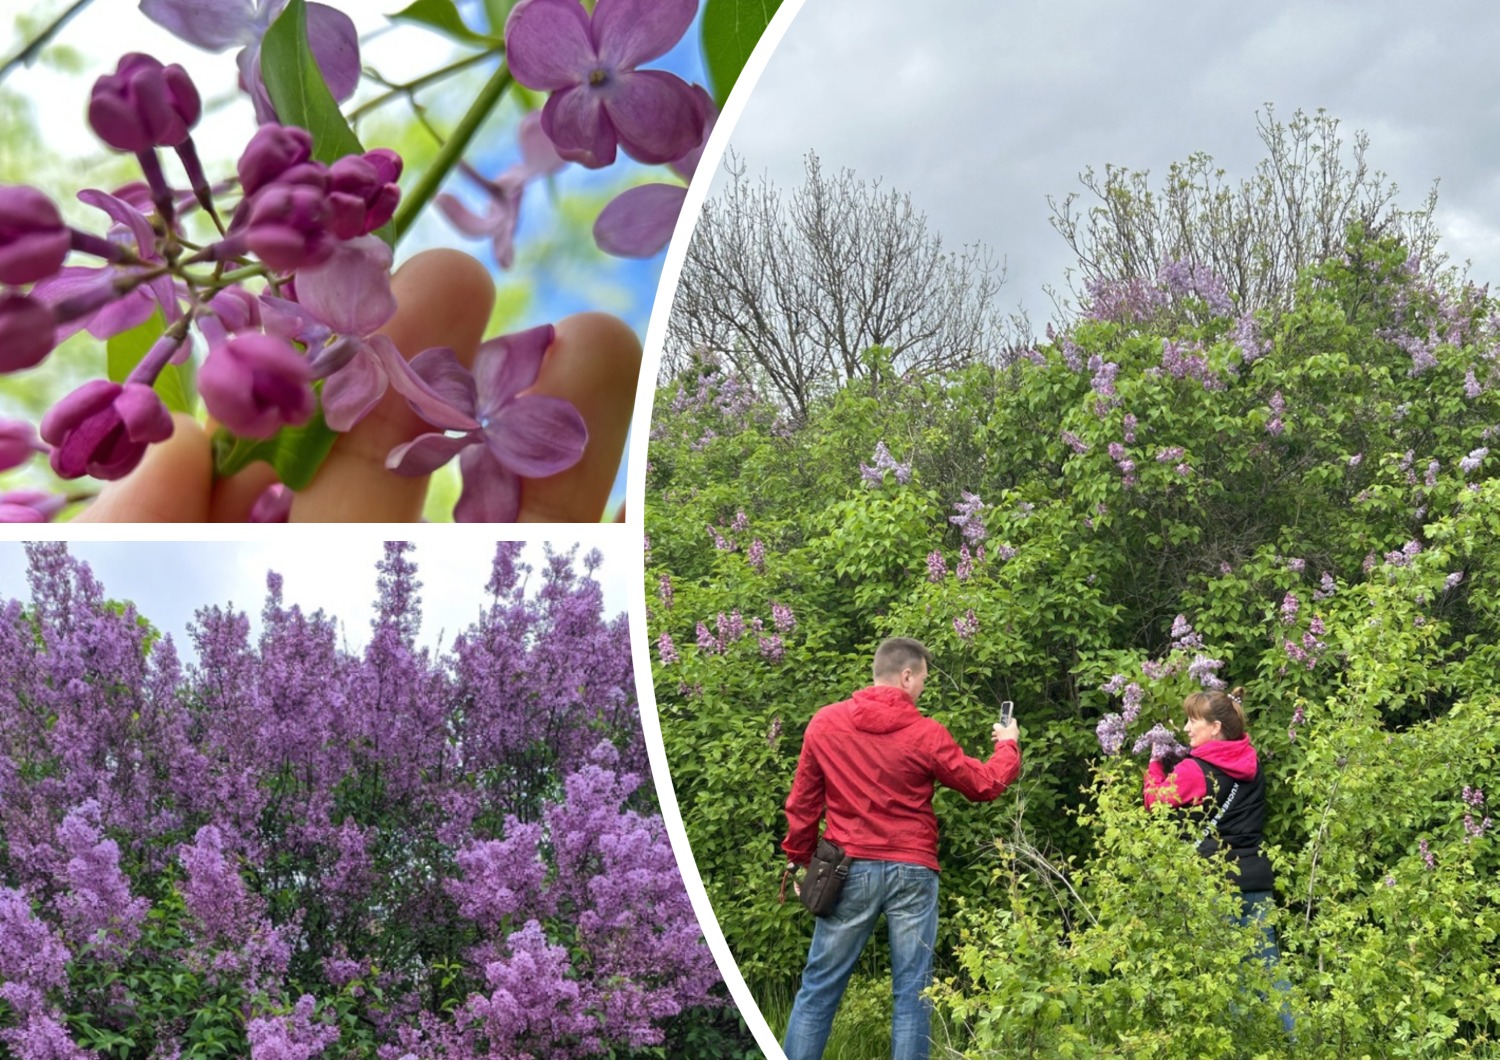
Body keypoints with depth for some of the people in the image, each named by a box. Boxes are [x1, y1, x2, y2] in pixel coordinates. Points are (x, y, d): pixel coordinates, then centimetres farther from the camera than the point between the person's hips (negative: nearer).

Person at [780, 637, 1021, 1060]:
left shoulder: (824, 723, 0)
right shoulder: (927, 733, -6)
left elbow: (802, 803, 5)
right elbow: (984, 786, 6)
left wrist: (800, 861, 17)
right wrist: (1008, 745, 24)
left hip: (850, 868, 2)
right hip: (912, 871, -2)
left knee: (819, 986, 8)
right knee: (912, 992, 5)